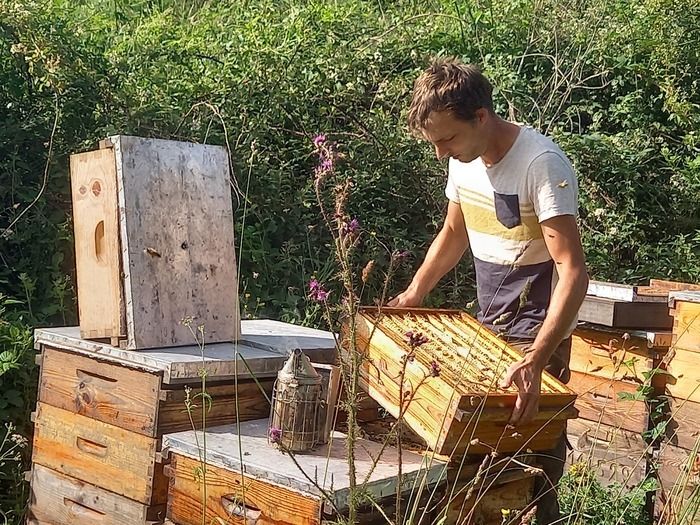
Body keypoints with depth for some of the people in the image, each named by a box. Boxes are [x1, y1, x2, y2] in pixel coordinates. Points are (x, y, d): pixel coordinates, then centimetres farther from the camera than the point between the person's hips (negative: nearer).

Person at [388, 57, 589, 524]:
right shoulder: (465, 159, 1)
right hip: (487, 327, 7)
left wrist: (534, 362, -37)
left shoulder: (542, 165, -23)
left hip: (536, 334, -7)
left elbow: (573, 271, -28)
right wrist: (412, 295, 11)